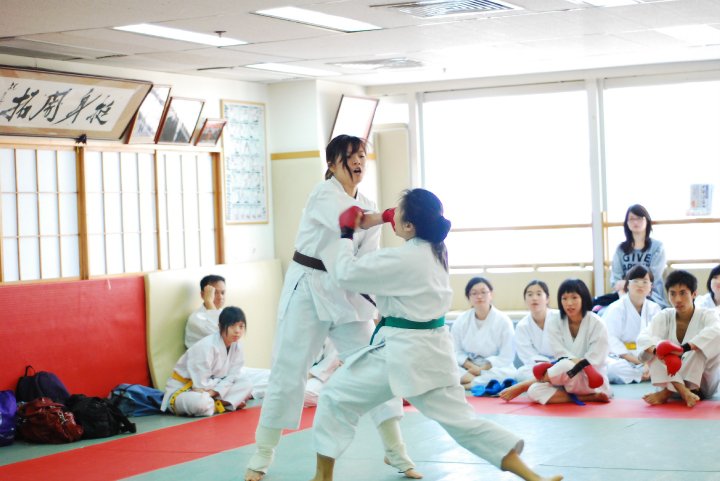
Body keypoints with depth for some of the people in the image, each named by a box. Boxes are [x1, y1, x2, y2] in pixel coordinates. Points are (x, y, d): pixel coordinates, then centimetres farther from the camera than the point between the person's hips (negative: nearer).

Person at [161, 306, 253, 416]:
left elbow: (232, 375, -5)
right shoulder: (206, 346, -25)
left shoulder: (236, 347, -3)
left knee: (246, 383, -8)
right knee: (201, 403, -44)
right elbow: (200, 384, -24)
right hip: (182, 390, -8)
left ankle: (217, 404, -19)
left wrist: (213, 392, -20)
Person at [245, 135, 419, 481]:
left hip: (346, 293, 6)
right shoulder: (324, 193, -10)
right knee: (288, 372, -2)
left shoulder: (368, 206, 10)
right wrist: (387, 216, -50)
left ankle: (395, 451, 12)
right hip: (308, 289, -6)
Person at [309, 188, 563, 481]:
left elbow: (347, 274, -14)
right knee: (462, 421, 10)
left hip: (403, 352, -8)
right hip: (430, 347, 8)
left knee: (337, 398, 7)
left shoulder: (404, 258, -20)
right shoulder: (435, 251, 5)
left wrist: (346, 236, 0)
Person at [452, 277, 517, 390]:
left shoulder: (503, 320, -9)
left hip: (493, 369, -2)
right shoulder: (461, 320, -1)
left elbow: (506, 357, -11)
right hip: (468, 368, 2)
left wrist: (481, 369, -20)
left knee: (510, 373, -35)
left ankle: (468, 384, -31)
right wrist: (471, 367, -19)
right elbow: (456, 351, -1)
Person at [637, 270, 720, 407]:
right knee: (653, 347, -20)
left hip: (702, 381, -2)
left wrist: (684, 349, -50)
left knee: (702, 344, -27)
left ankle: (667, 393, -30)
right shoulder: (664, 317, -3)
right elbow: (643, 338, -21)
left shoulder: (706, 316, -10)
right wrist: (660, 351, -45)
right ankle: (683, 392, -38)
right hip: (671, 378, 2)